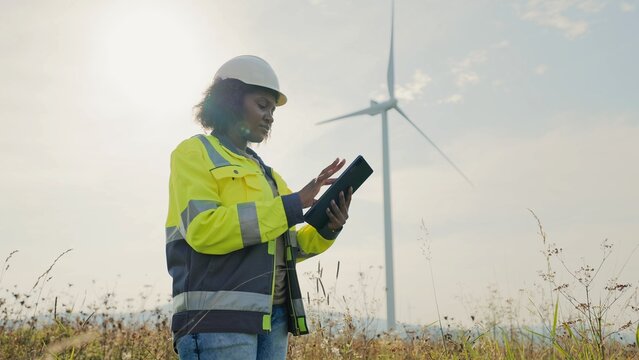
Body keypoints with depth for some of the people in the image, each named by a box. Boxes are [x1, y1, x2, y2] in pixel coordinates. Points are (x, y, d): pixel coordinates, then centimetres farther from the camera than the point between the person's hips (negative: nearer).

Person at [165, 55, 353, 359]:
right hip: (219, 317, -7)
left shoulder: (262, 170, 23)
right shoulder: (195, 152, 2)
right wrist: (292, 205, -14)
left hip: (272, 317, 7)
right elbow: (202, 229, -15)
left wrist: (327, 229, 1)